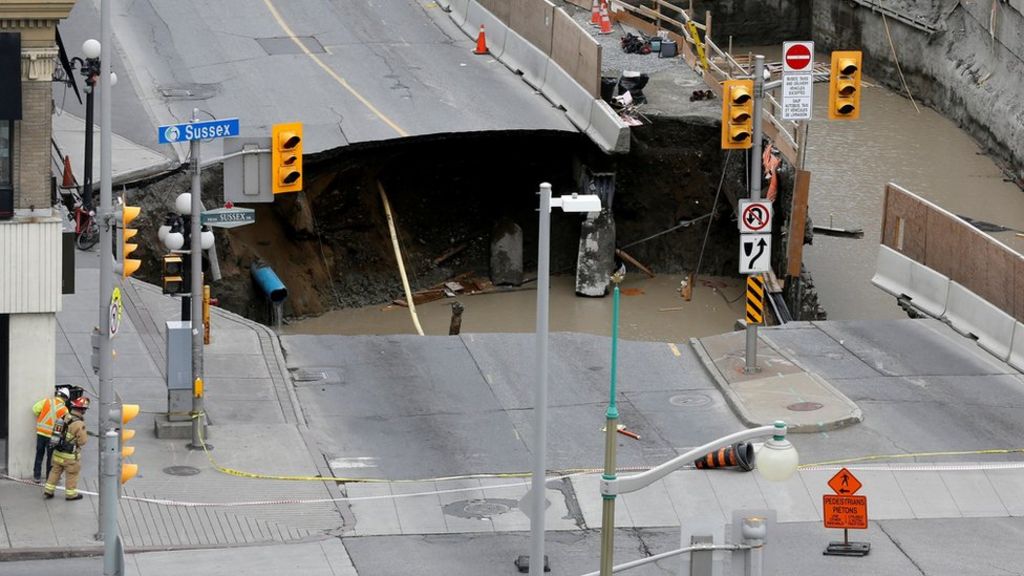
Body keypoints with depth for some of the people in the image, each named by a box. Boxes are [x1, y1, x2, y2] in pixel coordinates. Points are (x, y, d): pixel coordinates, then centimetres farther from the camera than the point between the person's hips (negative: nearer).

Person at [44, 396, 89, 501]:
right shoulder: (79, 424, -24)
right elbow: (82, 441, -17)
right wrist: (86, 436, 3)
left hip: (58, 452, 6)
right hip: (70, 456, -6)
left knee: (55, 471, 20)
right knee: (72, 474, 12)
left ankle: (48, 491, 26)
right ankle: (71, 494, 24)